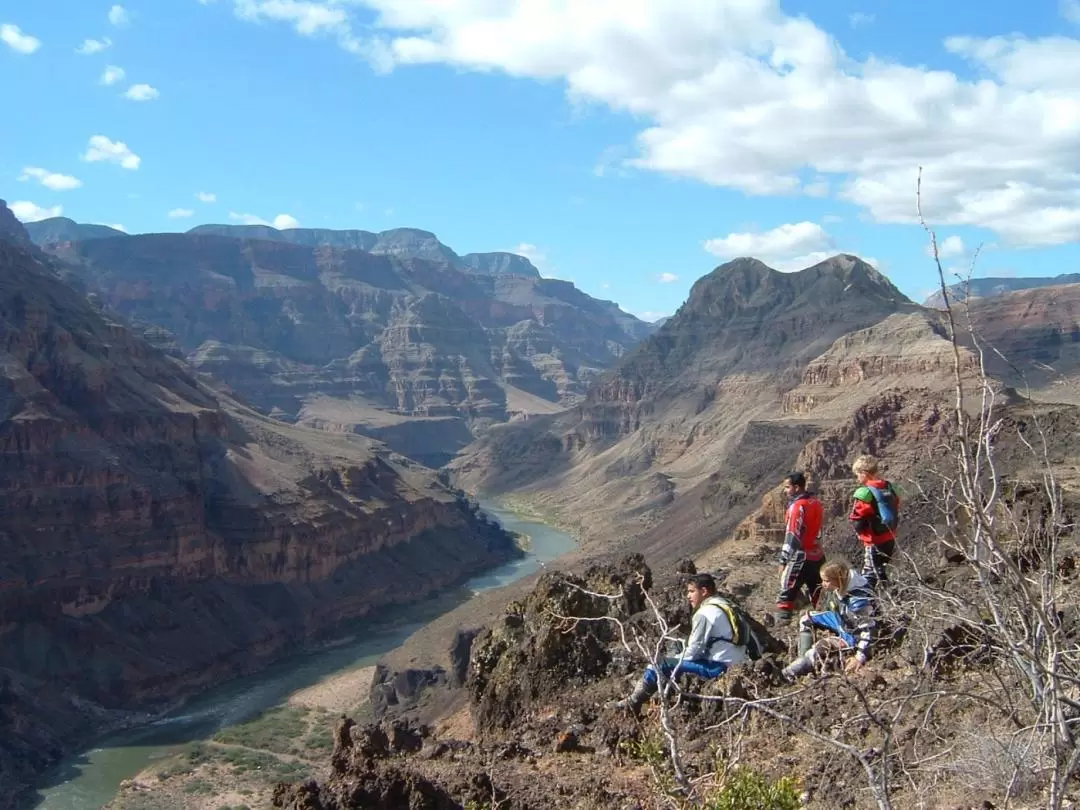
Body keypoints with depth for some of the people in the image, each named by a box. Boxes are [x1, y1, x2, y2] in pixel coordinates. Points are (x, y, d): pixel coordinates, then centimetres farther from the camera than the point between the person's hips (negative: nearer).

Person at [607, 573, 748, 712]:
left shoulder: (704, 613, -12)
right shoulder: (724, 606, 16)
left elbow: (693, 650, -11)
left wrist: (677, 660, 7)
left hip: (718, 667, -10)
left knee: (659, 665, -7)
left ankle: (633, 703, 5)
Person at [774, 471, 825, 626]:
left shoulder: (798, 506, -16)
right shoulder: (816, 503, 9)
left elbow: (792, 537, -18)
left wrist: (783, 561, -14)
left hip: (800, 558, -8)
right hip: (817, 556, 8)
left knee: (786, 594, -3)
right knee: (817, 595, 16)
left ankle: (781, 619, -3)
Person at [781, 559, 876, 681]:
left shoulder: (858, 599, -35)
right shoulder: (836, 588, -12)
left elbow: (868, 627, -33)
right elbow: (829, 608, 8)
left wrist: (860, 657, -34)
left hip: (855, 635, -9)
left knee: (823, 645, -29)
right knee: (807, 618, 5)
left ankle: (787, 675, -25)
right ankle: (803, 659, -1)